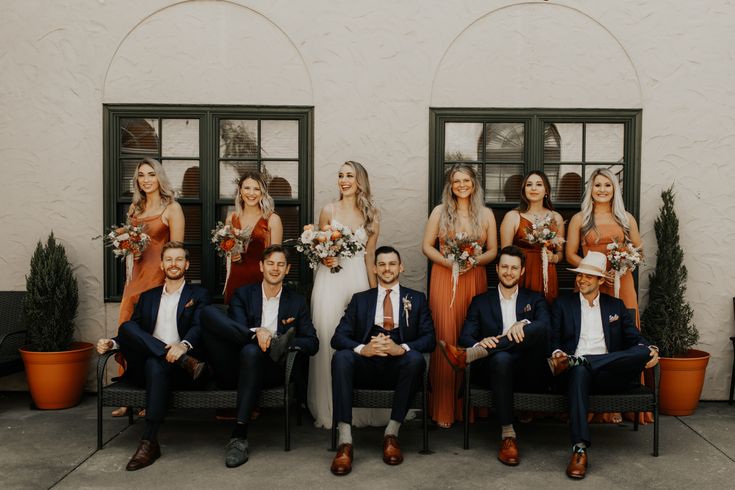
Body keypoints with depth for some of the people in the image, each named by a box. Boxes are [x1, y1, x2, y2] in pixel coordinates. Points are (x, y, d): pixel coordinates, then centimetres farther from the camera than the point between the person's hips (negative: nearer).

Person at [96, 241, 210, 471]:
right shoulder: (148, 297, 25)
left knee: (155, 365, -38)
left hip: (178, 369, -3)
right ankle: (186, 362, -29)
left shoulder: (198, 295, 12)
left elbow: (199, 327, -6)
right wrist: (112, 343, -5)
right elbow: (132, 331, 18)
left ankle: (149, 441, -35)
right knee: (126, 327, -23)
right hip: (145, 364, 3)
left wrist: (184, 345, -28)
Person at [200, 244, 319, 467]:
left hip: (269, 369, -1)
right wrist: (256, 332, -24)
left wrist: (284, 342, -11)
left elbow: (313, 344, 8)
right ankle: (274, 344, -31)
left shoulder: (297, 301, 16)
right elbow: (237, 326, -2)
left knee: (251, 351, -38)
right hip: (234, 368, 1)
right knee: (209, 311, -19)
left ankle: (239, 436, -33)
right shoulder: (243, 294, 16)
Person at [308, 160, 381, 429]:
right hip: (330, 279, -1)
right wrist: (323, 259, -11)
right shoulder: (328, 211, 3)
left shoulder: (372, 215, 6)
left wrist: (374, 290, 4)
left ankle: (361, 408, 17)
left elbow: (369, 255, 7)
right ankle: (330, 409, 13)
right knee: (328, 340, -1)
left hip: (358, 278, 1)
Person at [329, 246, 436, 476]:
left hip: (399, 365, -1)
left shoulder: (417, 299, 15)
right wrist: (362, 349, -18)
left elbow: (429, 339, 2)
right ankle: (345, 441, -32)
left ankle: (392, 433, -21)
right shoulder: (360, 299, 17)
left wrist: (401, 348, -19)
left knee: (416, 358, -33)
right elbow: (338, 337, 5)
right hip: (366, 365, 1)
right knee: (341, 357, -30)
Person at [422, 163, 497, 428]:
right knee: (446, 338, -5)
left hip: (475, 279, 2)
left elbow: (493, 250, 8)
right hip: (444, 279, -1)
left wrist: (474, 261, -11)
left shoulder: (486, 214, 9)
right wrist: (448, 261, -13)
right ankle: (444, 409, 4)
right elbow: (426, 246, 3)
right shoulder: (440, 211, 5)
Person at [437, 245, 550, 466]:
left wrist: (523, 324, -26)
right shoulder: (480, 301, 17)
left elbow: (545, 327, -3)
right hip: (492, 366, 0)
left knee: (536, 329, -30)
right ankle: (507, 435, -31)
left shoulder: (535, 299, 18)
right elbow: (466, 336, 5)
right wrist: (480, 344, -21)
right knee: (501, 358, -39)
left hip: (527, 367, 1)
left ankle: (466, 356, -37)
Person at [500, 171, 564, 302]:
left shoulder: (556, 218, 9)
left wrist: (554, 258, -3)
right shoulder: (512, 216, 0)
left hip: (547, 278, 3)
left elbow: (560, 252, 17)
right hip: (521, 277, -2)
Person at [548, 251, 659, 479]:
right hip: (576, 372, -2)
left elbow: (634, 338, 15)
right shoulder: (562, 304, 18)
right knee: (580, 372, -40)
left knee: (643, 352, -27)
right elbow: (553, 339, 9)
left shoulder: (616, 306, 22)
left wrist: (650, 349, -9)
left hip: (608, 374, 2)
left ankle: (574, 361, -32)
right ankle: (579, 450, -44)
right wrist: (556, 353, -15)